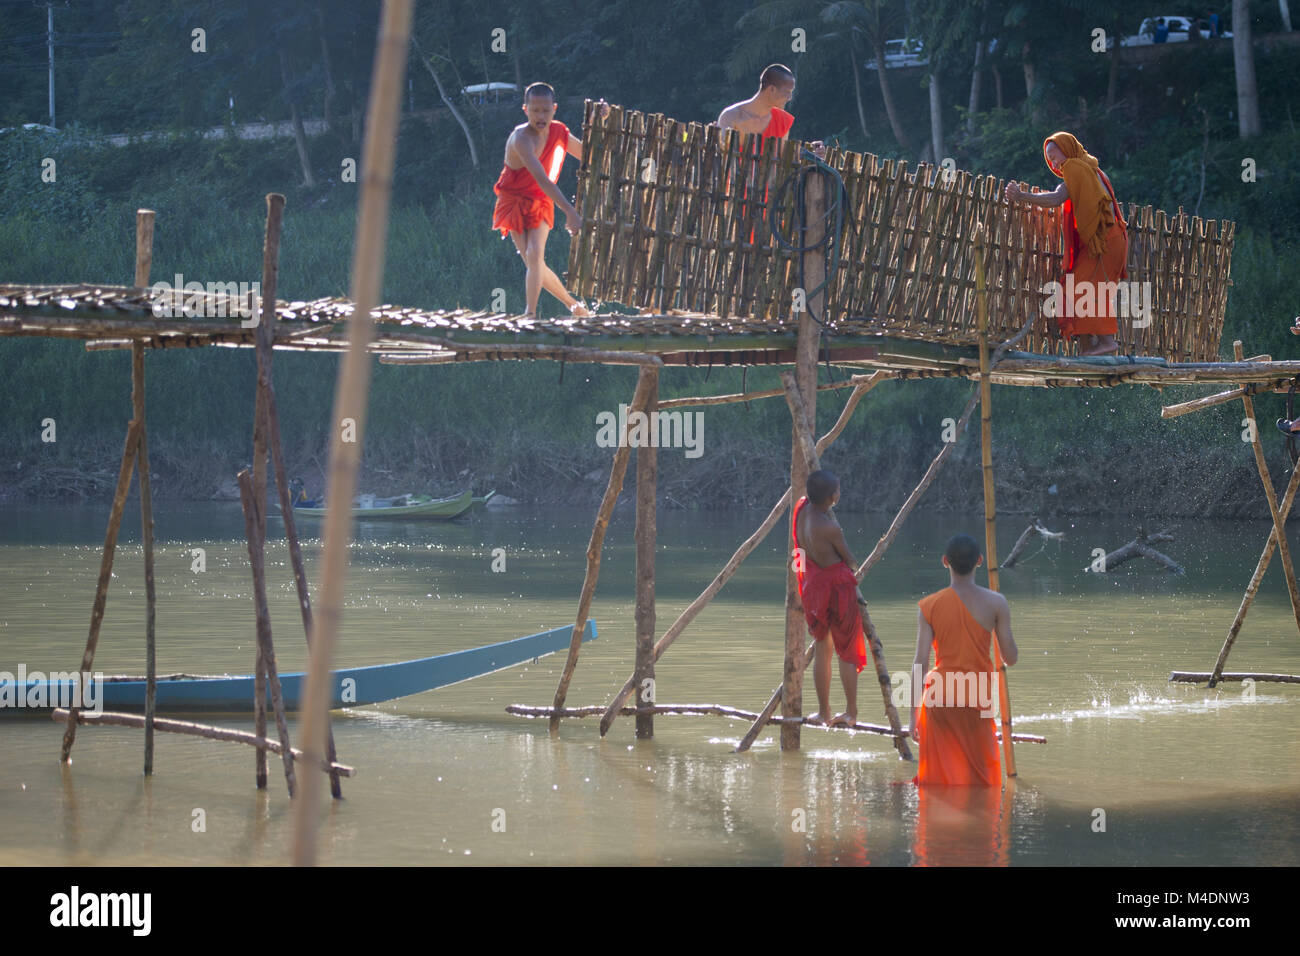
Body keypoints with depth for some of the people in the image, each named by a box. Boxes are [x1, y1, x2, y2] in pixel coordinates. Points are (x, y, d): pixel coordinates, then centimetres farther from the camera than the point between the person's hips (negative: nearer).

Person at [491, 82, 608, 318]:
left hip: (540, 203, 3)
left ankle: (531, 313, -20)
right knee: (534, 263, -7)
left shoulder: (559, 132, -5)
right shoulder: (521, 138, -27)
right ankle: (571, 303, 11)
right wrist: (570, 212, -45)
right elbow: (542, 179, -37)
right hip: (514, 203, -3)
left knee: (535, 254, -20)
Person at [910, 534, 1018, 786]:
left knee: (941, 775, 8)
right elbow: (1011, 657, 0)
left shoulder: (928, 606, -5)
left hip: (939, 698, 0)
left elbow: (920, 662, -7)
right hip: (977, 699, 0)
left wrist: (914, 715, -2)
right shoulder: (995, 603, -6)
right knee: (980, 775, 7)